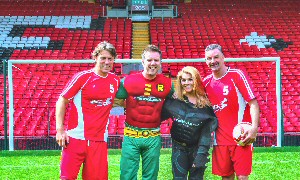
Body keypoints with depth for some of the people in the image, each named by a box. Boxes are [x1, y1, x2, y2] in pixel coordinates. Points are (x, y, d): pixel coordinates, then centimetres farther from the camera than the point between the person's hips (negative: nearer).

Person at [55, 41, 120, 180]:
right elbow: (62, 101, -2)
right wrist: (60, 130, -8)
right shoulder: (82, 77, -5)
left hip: (99, 140, 4)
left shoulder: (115, 80, 9)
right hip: (76, 137, -4)